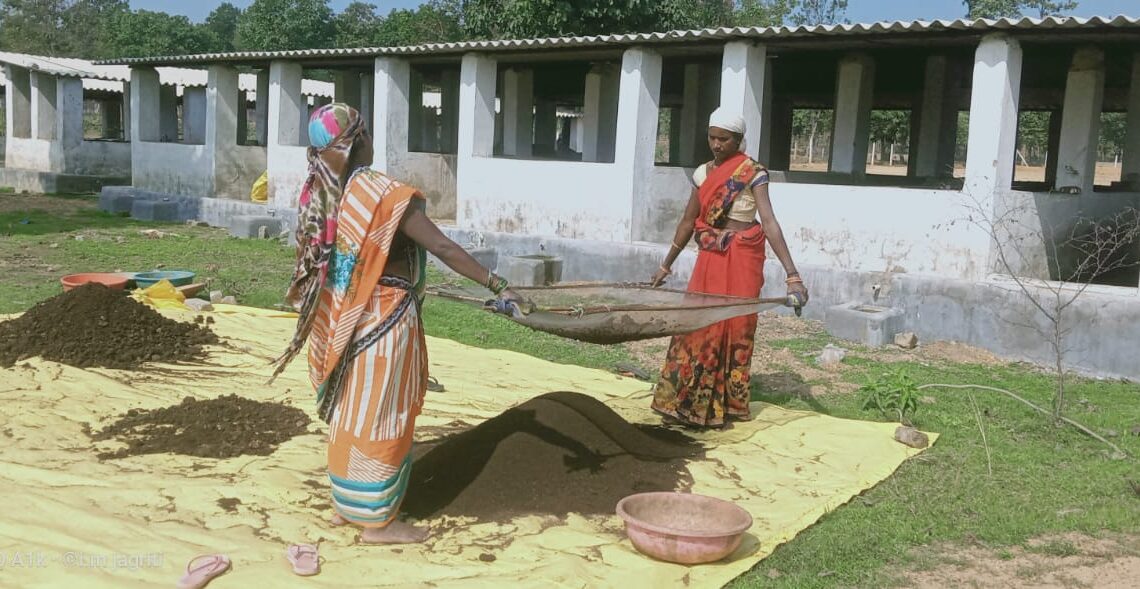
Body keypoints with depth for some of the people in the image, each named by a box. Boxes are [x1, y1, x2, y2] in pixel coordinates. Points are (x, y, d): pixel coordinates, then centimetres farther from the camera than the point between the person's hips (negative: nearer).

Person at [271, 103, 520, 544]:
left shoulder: (318, 193, 1)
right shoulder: (382, 193, -20)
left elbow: (313, 263, 12)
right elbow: (443, 248, -22)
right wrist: (497, 286, -17)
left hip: (343, 320, 7)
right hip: (383, 319, -7)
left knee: (349, 411, 19)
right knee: (380, 418, 4)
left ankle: (346, 504, 32)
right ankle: (376, 520, 15)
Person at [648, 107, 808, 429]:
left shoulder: (753, 173, -10)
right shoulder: (703, 173, 7)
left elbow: (769, 223, -19)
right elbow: (688, 222, 14)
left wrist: (792, 274, -27)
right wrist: (667, 264, 18)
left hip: (741, 260, -5)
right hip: (709, 259, 5)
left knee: (733, 329, 2)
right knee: (696, 328, 7)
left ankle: (725, 405, 14)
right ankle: (687, 402, 19)